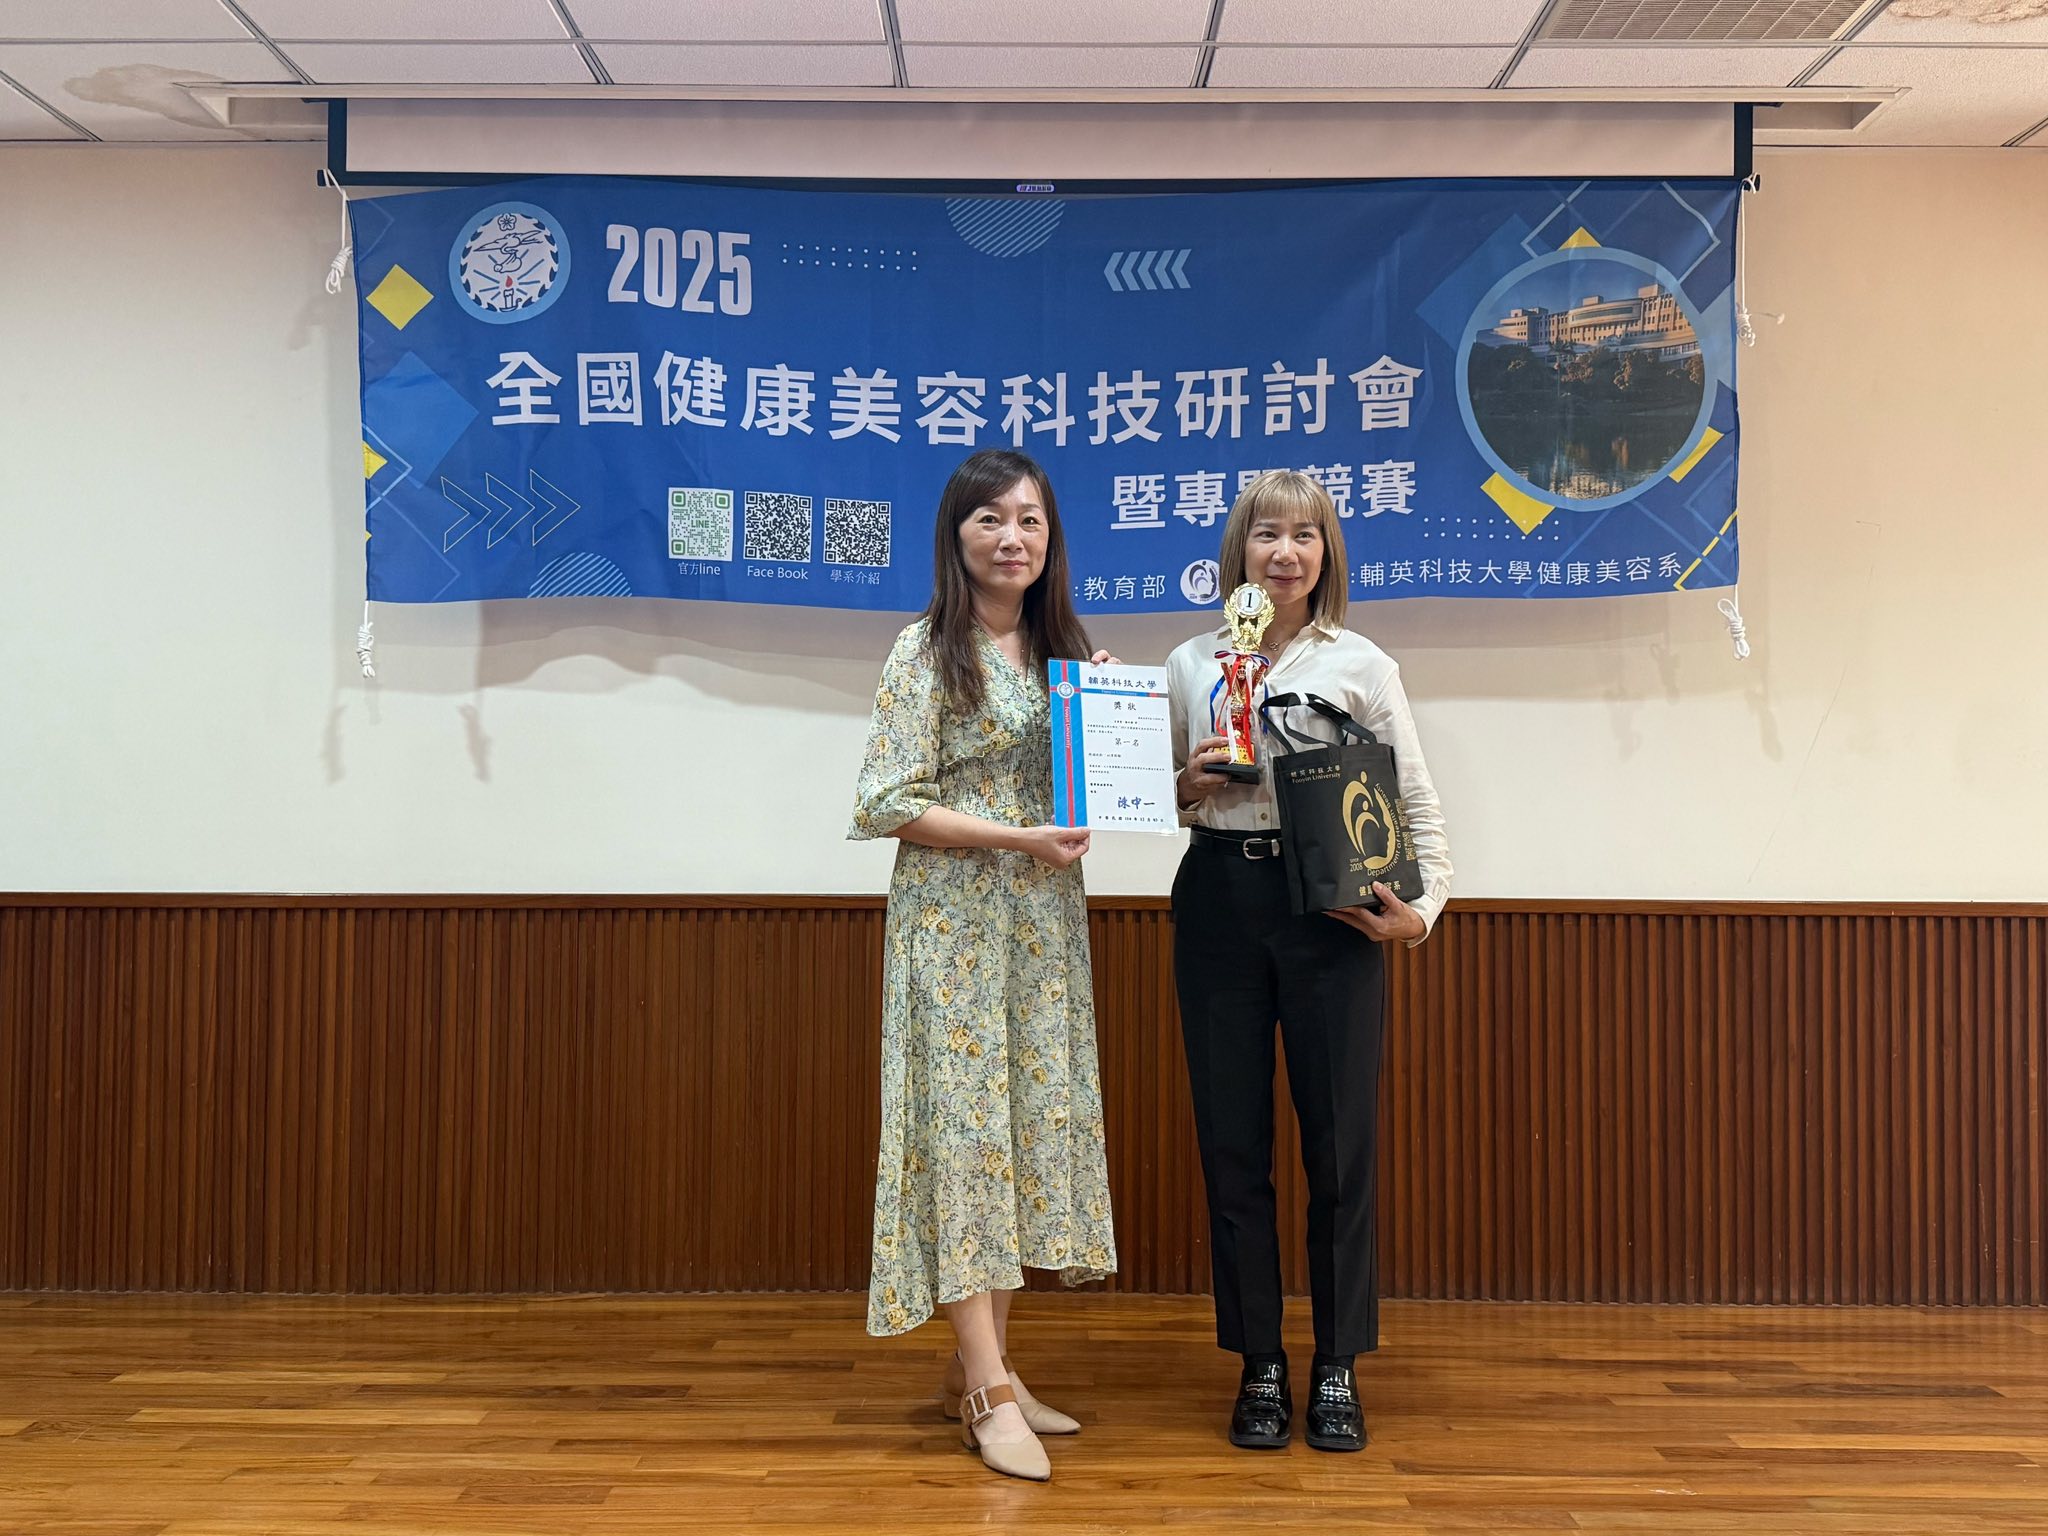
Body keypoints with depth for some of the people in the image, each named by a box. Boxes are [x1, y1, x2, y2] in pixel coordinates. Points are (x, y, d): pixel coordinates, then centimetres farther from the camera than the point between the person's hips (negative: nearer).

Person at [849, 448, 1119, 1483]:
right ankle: (990, 1392, -1)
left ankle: (978, 1367, 19)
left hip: (1043, 920, 7)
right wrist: (1017, 840, -18)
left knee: (1031, 1125, 8)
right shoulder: (928, 652, -6)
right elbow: (888, 804, -12)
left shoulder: (1063, 648, 12)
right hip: (954, 919, -6)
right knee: (964, 1127, -5)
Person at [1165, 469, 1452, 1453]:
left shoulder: (1360, 665, 4)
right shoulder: (1190, 663, 9)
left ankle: (1337, 1368, 18)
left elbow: (1416, 801, 4)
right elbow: (1164, 802, 15)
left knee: (1339, 1141, 2)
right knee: (1232, 1142, 6)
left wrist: (1425, 904, -8)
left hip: (1329, 904, -2)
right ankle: (1260, 1365, 20)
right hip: (1218, 900, 2)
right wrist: (1191, 783, -7)